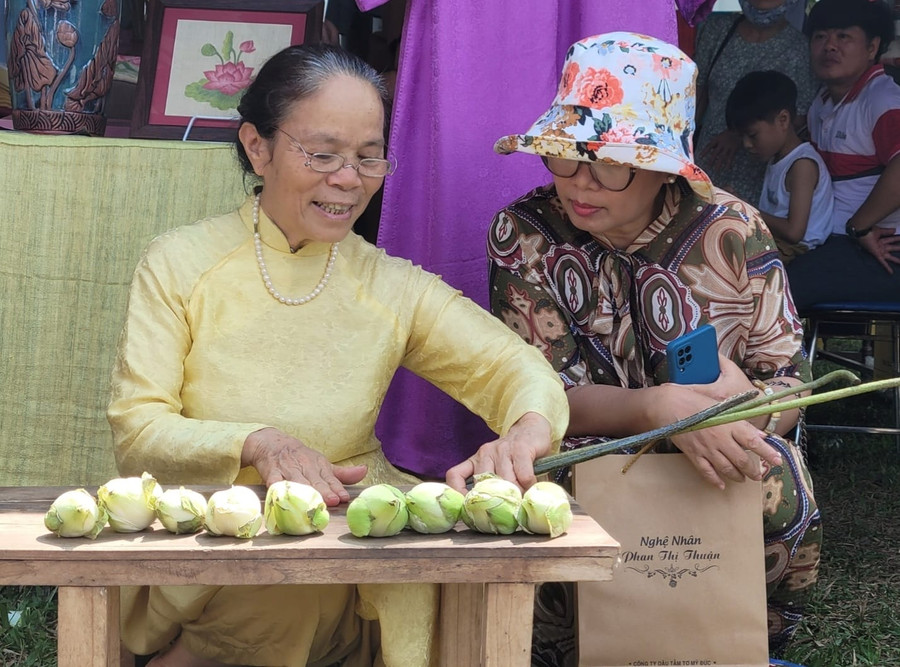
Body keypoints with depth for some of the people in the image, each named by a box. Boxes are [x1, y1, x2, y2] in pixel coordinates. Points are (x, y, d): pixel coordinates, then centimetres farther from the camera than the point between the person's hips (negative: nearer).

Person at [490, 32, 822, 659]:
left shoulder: (730, 231, -8)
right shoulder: (524, 233, -9)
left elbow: (788, 389, -4)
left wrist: (740, 399, -30)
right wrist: (662, 407, -34)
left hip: (722, 463, 1)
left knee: (775, 490, -32)